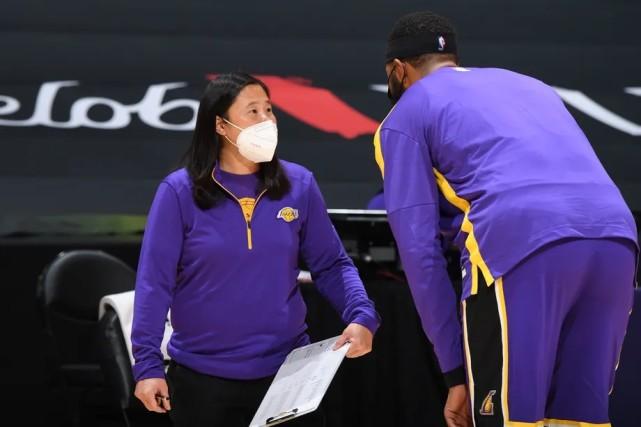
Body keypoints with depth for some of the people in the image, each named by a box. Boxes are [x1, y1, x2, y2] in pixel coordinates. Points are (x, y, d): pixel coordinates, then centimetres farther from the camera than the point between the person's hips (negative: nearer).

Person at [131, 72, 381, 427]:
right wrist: (147, 362, -12)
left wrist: (361, 316, -11)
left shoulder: (298, 185, 0)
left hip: (287, 371, 2)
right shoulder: (180, 192, -6)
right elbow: (155, 282, -6)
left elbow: (331, 264, 5)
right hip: (202, 379, -1)